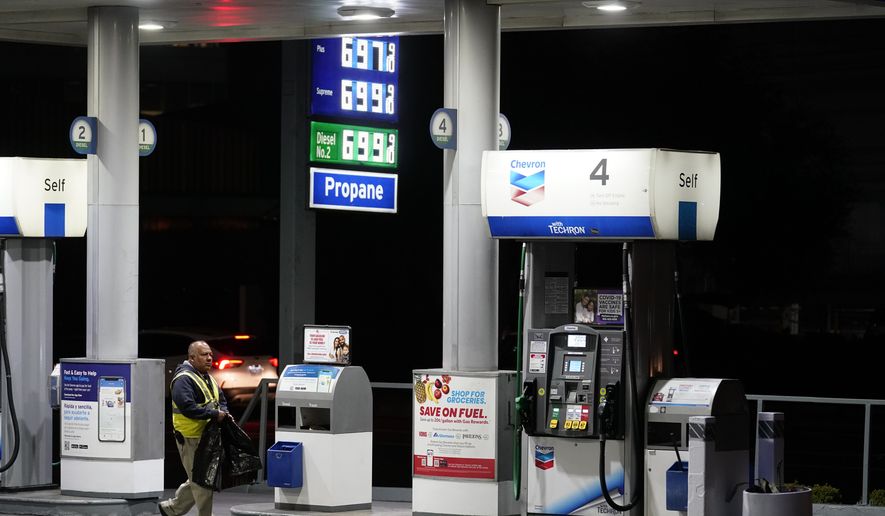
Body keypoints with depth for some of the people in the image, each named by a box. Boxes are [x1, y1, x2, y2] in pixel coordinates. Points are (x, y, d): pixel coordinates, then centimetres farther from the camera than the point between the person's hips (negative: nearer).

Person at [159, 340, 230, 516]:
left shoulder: (207, 378, 16)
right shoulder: (184, 379, -16)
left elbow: (221, 399, 26)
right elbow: (187, 407, -26)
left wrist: (223, 412, 3)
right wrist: (214, 414, -22)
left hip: (206, 436, 10)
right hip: (190, 437, -10)